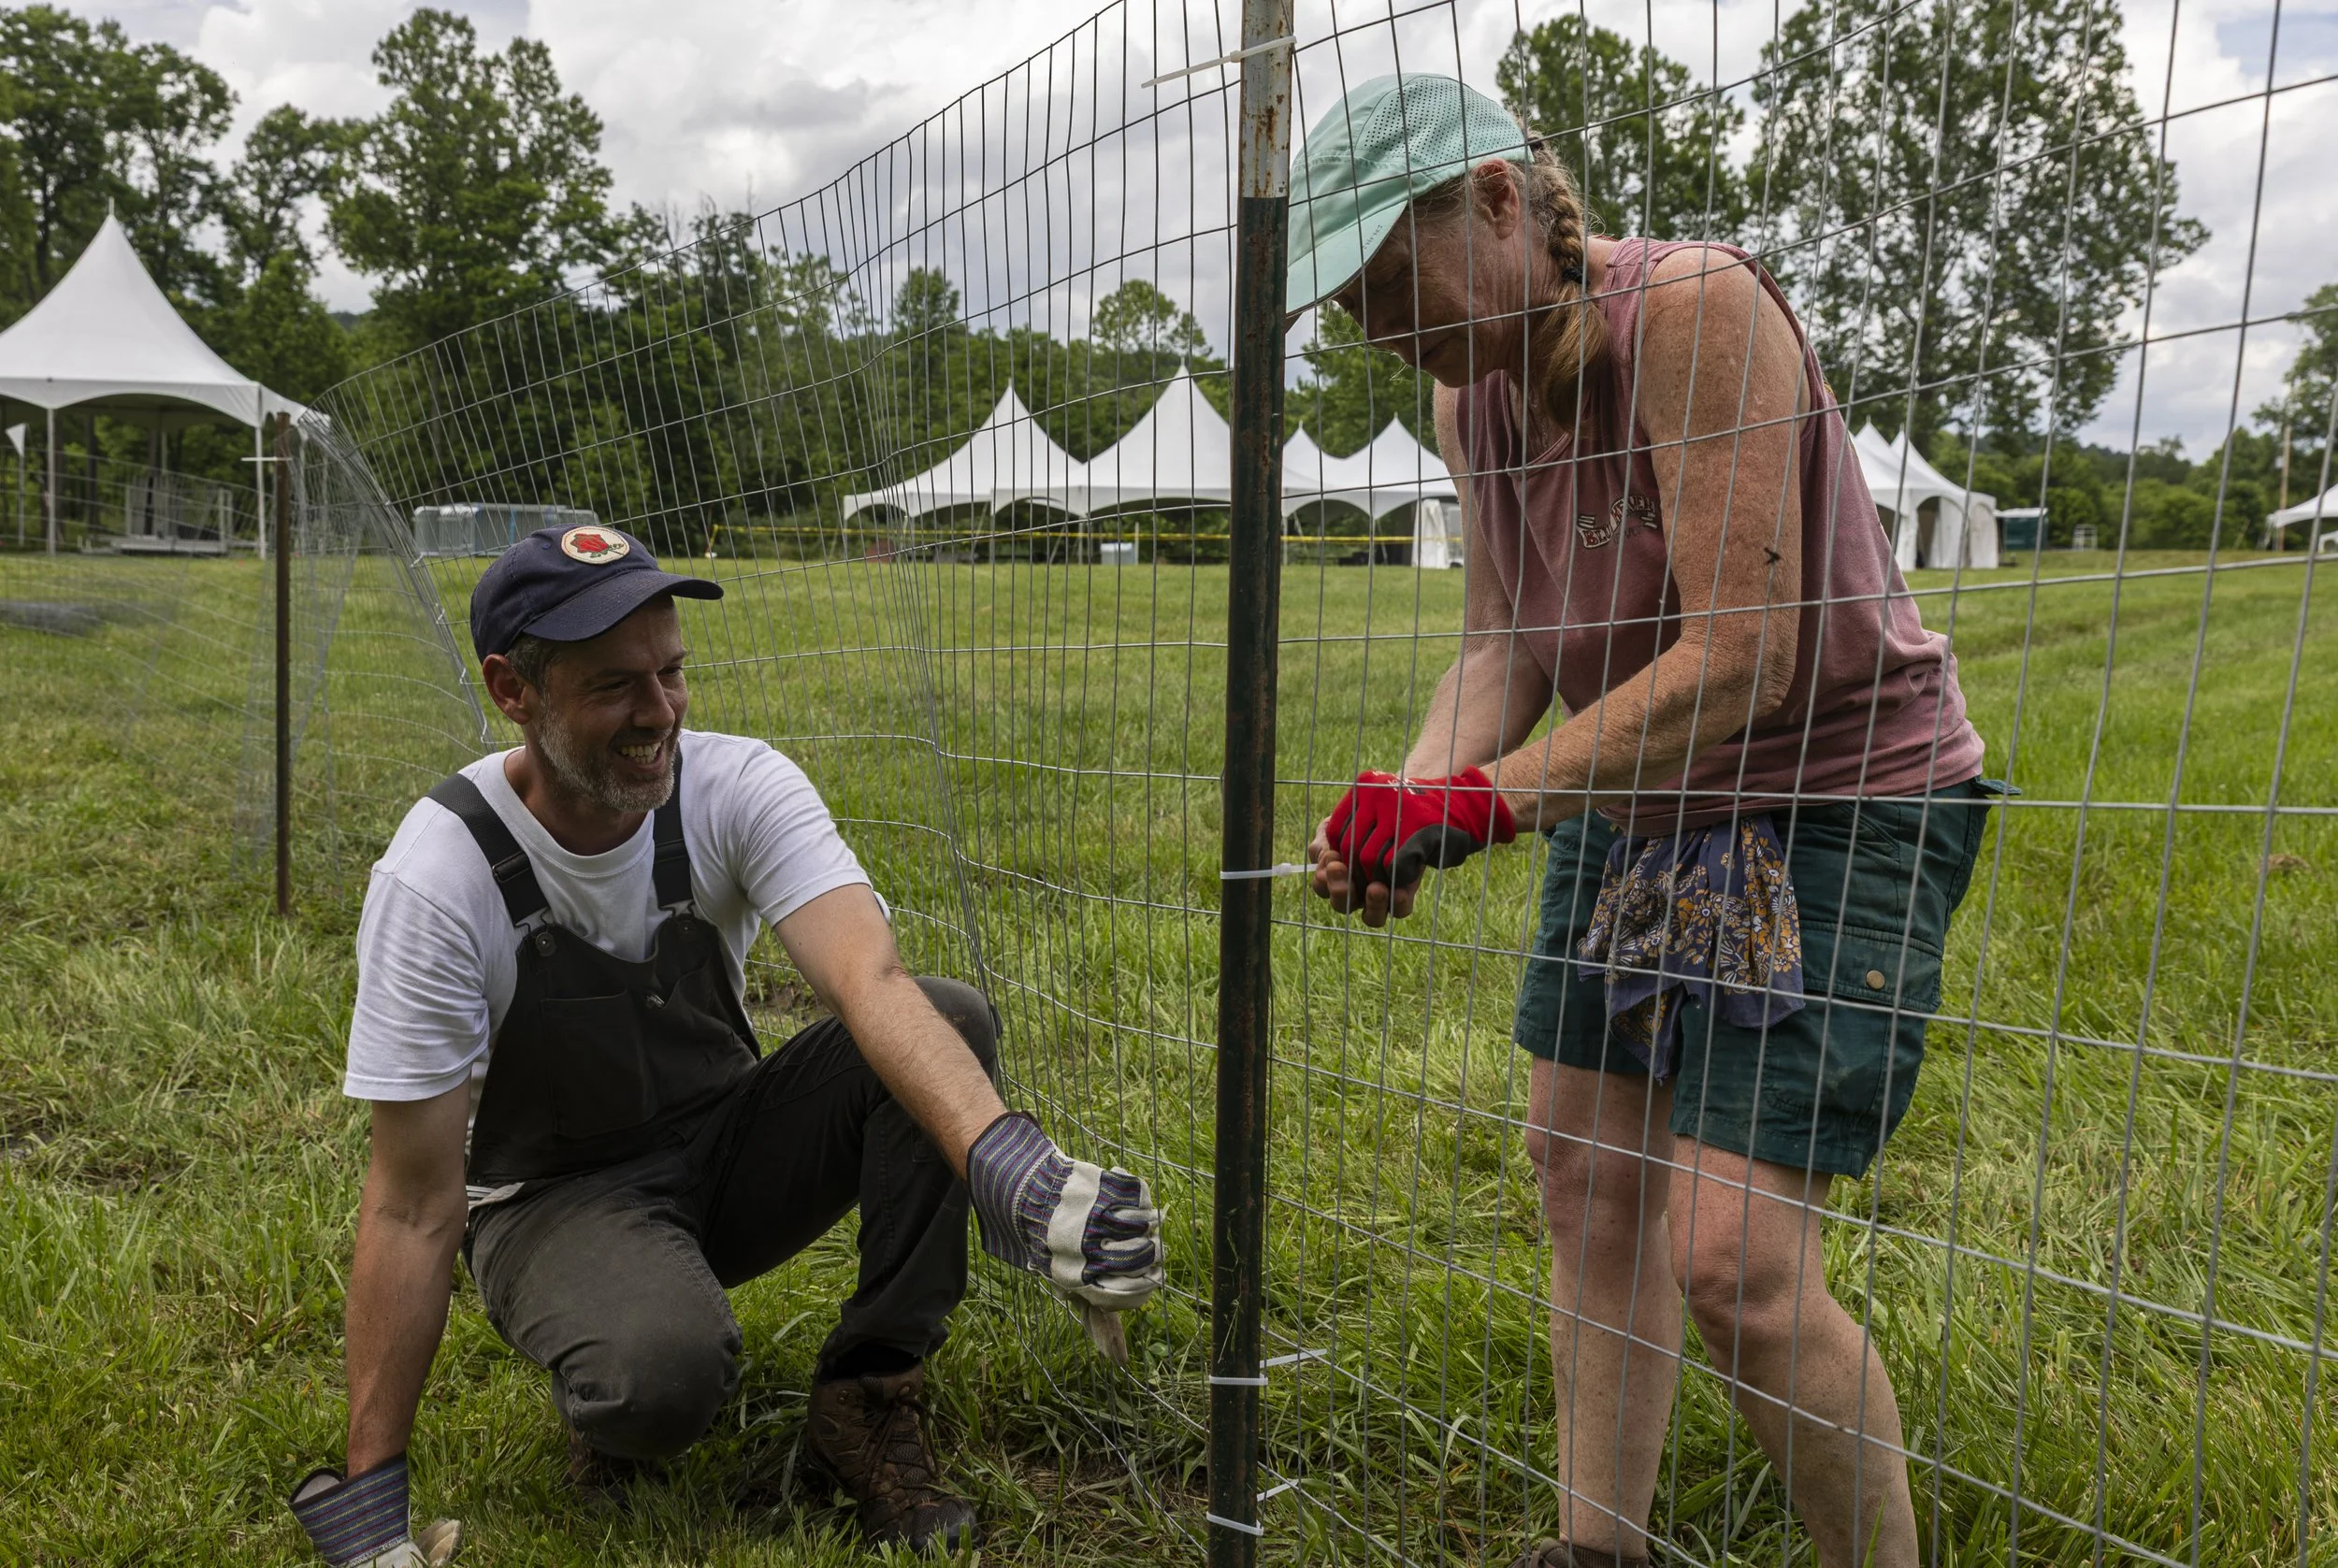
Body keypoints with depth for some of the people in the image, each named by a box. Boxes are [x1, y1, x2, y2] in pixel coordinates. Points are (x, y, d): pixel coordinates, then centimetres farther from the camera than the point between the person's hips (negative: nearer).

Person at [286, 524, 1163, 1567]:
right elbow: (414, 1205, -20)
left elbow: (873, 986, -35)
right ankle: (607, 1389, 3)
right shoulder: (435, 881, -23)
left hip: (728, 1149, 3)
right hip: (552, 1197, -3)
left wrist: (1010, 1167, -54)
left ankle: (867, 1399, -11)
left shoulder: (740, 788, -18)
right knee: (662, 1368, -37)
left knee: (953, 1019, -23)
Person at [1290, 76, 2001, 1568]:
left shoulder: (1694, 304, -24)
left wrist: (1483, 801, -29)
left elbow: (1745, 658, -28)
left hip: (1844, 799, -8)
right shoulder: (1473, 392, 1)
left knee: (1732, 1252, -14)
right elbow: (1502, 650, 2)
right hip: (1638, 795, 8)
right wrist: (1411, 800, -17)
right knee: (1583, 1166, 10)